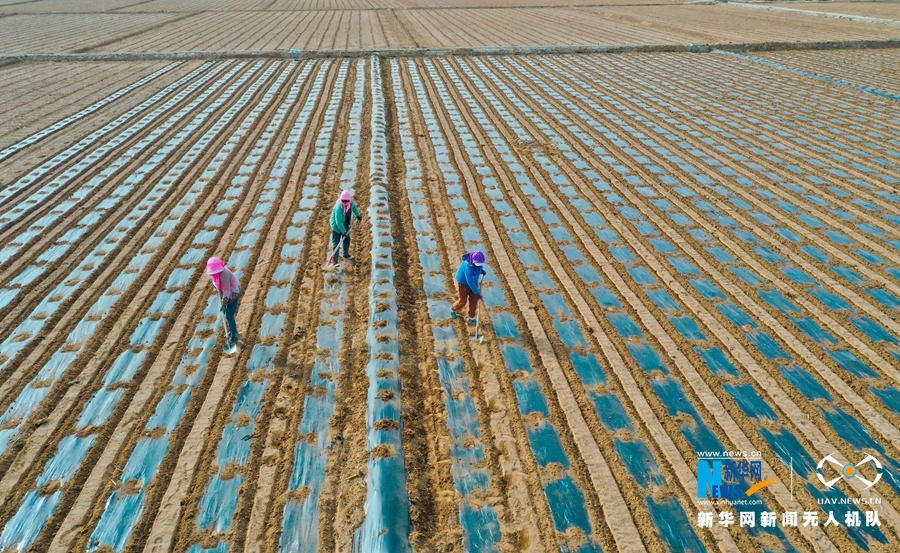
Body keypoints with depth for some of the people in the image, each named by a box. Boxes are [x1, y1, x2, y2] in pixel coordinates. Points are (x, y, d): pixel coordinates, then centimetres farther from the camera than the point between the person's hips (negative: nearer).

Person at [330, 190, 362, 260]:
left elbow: (354, 206, 12)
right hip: (337, 226, -7)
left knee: (347, 240, 24)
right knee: (336, 243, -5)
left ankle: (346, 254, 48)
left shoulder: (351, 202, -16)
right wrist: (344, 231, -36)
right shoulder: (338, 207, -36)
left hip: (346, 225, 7)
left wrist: (358, 215, 25)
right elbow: (338, 222, -35)